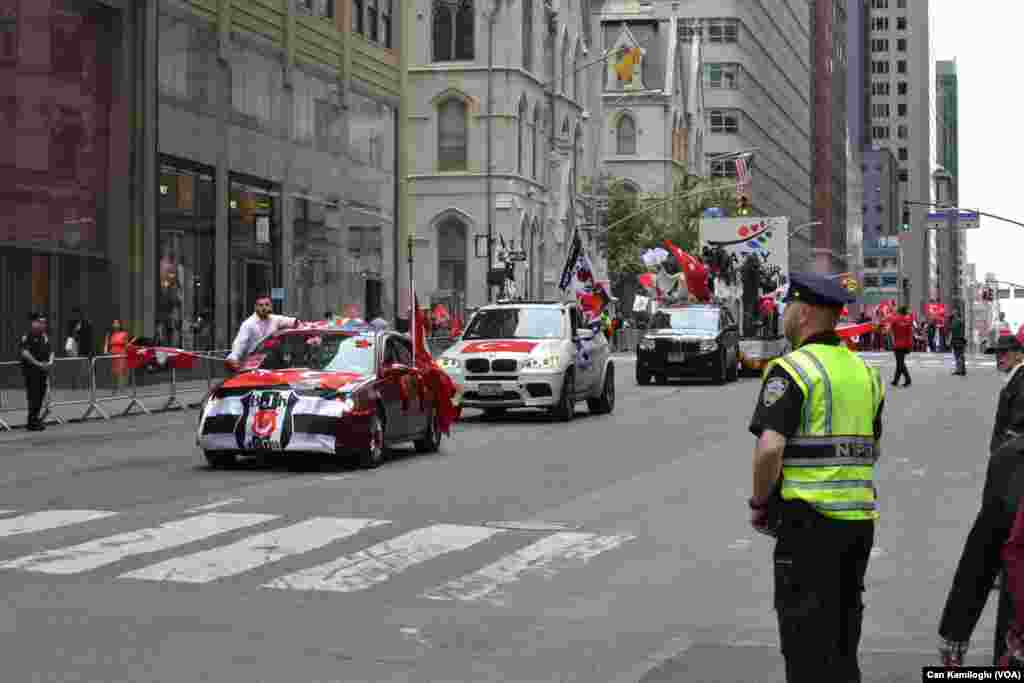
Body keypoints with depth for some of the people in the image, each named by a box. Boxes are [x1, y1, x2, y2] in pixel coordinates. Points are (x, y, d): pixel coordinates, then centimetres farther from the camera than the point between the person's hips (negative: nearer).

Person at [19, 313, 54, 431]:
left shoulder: (44, 337, 14)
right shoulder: (27, 337, -10)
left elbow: (50, 351, 19)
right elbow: (25, 353, -19)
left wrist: (50, 361, -2)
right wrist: (38, 363, -20)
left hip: (43, 371, 7)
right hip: (31, 371, -7)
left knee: (41, 396, 9)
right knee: (33, 396, -7)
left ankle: (35, 419, 19)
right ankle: (32, 422, -2)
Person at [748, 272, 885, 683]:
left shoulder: (792, 368, -12)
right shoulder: (864, 370, 14)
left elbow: (770, 448, -22)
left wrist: (759, 503, -8)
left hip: (810, 516, -7)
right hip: (860, 516, 8)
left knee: (806, 637, -1)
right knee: (844, 629, 18)